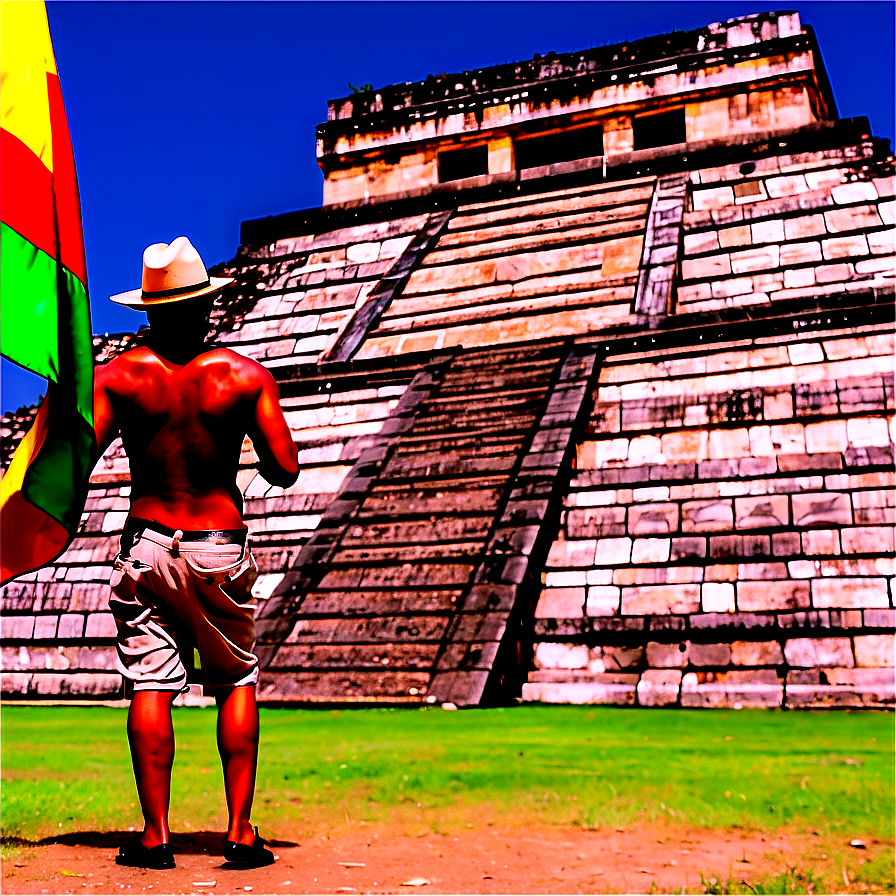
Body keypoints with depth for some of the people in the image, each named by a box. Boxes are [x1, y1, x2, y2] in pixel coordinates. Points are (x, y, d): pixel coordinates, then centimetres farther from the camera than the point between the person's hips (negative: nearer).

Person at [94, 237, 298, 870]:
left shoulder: (119, 376, -2)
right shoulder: (245, 375, -4)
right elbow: (285, 468, -4)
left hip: (146, 545, 1)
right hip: (221, 549, 0)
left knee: (150, 686, 5)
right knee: (237, 681, 11)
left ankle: (156, 834, 7)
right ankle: (241, 830, 9)